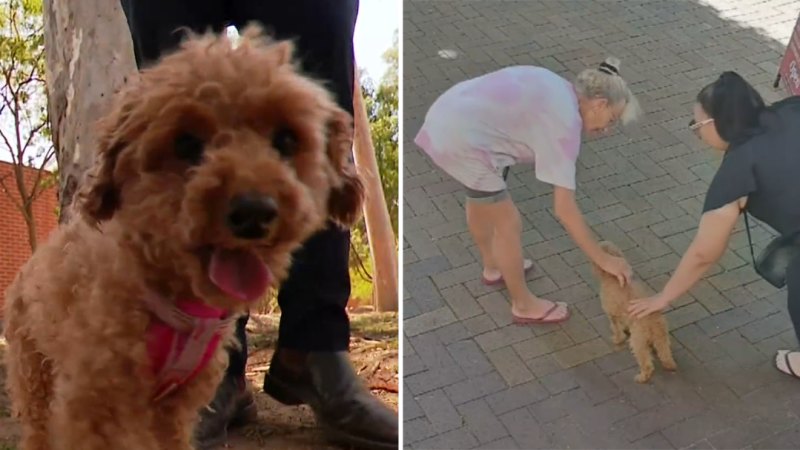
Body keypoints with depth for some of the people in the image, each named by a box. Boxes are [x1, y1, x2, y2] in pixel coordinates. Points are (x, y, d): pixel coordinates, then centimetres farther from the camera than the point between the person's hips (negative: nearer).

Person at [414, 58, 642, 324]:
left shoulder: (556, 88, 12)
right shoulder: (565, 121, -14)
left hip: (446, 117, 10)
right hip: (461, 139, -10)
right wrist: (603, 260, -10)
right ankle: (524, 305, 23)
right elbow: (564, 208, -15)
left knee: (480, 199, 31)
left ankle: (493, 266, 54)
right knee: (509, 223, 4)